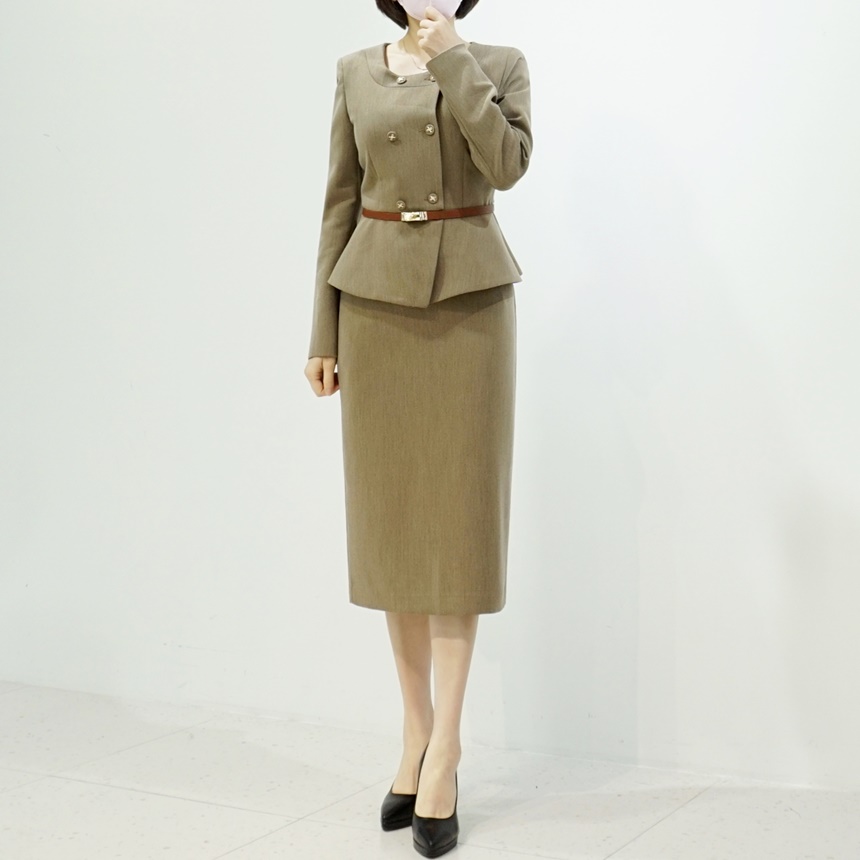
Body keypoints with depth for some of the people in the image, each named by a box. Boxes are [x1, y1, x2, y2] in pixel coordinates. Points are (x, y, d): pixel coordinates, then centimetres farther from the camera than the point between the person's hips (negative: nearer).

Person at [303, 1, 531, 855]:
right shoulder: (356, 72, 10)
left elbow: (505, 163, -14)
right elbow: (341, 204, 8)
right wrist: (323, 333, 4)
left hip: (470, 301, -2)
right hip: (377, 301, 2)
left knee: (458, 512, -4)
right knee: (391, 513, 4)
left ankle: (444, 745, 2)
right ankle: (417, 732, 17)